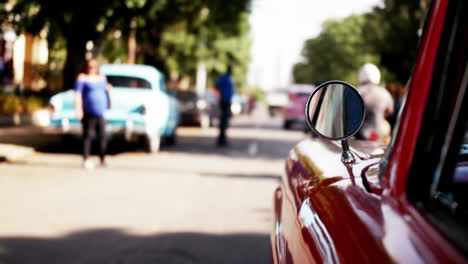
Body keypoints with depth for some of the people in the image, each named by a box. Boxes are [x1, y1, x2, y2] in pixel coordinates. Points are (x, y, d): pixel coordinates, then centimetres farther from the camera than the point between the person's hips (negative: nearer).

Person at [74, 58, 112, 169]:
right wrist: (78, 109, -18)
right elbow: (78, 94, -8)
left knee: (102, 136, 2)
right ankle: (86, 160, -4)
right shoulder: (82, 78, 0)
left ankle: (102, 159, 11)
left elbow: (104, 91, 29)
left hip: (100, 113, 5)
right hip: (88, 113, -5)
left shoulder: (102, 78, 18)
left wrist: (107, 89, 5)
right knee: (87, 135, -6)